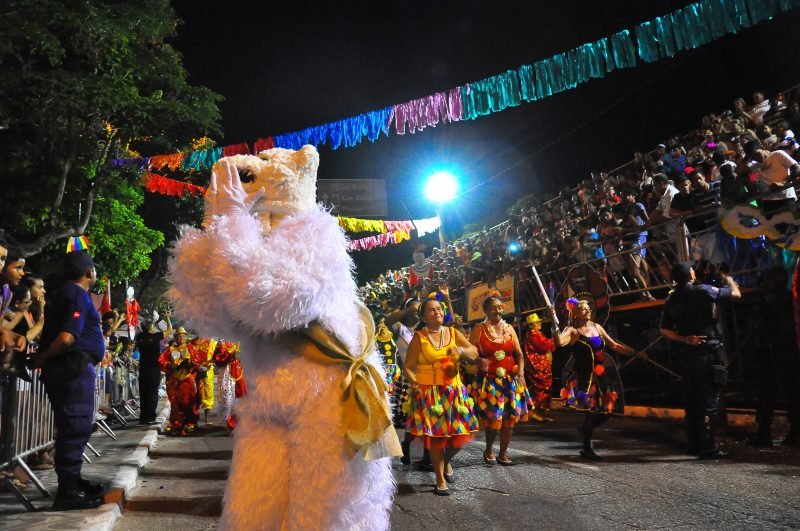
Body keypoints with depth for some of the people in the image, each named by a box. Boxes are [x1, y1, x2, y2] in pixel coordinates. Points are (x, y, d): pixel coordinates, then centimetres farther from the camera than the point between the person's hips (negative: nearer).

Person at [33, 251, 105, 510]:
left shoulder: (64, 294, 19)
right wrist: (42, 359, -10)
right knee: (76, 427, -6)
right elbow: (66, 338, -22)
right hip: (74, 367, -10)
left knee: (73, 427, 16)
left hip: (67, 368, 10)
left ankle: (72, 481, 26)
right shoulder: (78, 296, -12)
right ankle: (68, 491, -2)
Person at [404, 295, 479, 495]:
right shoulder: (418, 338, -1)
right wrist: (413, 381, -23)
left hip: (454, 391, 3)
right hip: (429, 393, -3)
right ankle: (440, 479, 14)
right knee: (435, 435, -3)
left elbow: (474, 353, -1)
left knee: (459, 434, 2)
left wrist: (461, 350, -21)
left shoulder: (453, 333, 8)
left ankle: (447, 461, 34)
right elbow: (408, 367, -4)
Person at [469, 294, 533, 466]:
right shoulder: (479, 329, -1)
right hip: (489, 380, -4)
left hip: (510, 380, 4)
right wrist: (480, 361, -25)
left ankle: (503, 454, 19)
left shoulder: (509, 329, 10)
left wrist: (521, 371, -5)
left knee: (509, 418, 4)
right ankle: (489, 450, 18)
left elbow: (519, 354, 10)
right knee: (493, 418, -8)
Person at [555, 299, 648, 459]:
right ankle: (587, 448, 11)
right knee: (591, 410, -6)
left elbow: (615, 345, 17)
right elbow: (559, 342, -27)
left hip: (604, 374, 7)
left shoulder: (596, 327, 13)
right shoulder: (573, 330, -6)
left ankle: (586, 430, 35)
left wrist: (635, 353, 14)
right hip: (587, 376, -6)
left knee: (607, 410, 7)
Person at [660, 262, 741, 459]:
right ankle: (708, 447, -6)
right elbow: (736, 293, 1)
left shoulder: (671, 300, 8)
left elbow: (664, 330, 8)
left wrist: (685, 339, 1)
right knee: (709, 400, -5)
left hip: (686, 354, 6)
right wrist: (729, 280, 20)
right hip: (708, 352, -6)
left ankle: (694, 444, 20)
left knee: (692, 400, 14)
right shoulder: (702, 291, -9)